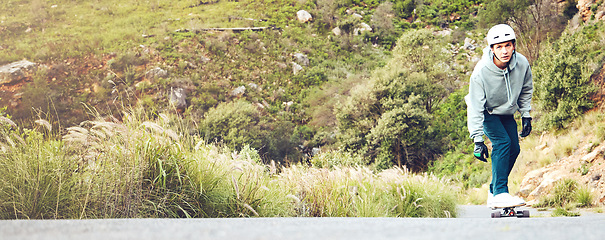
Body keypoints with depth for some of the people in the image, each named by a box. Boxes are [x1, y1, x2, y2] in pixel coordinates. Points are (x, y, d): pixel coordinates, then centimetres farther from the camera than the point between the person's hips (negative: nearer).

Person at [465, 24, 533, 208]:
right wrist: (478, 139, -30)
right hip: (486, 112, -5)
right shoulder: (481, 72, -33)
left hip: (507, 113, 5)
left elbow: (526, 91, 1)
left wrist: (526, 116, 2)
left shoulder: (522, 64, -21)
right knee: (502, 142, -23)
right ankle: (500, 194, -24)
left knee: (514, 149, -2)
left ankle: (493, 193, 13)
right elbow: (476, 108, -28)